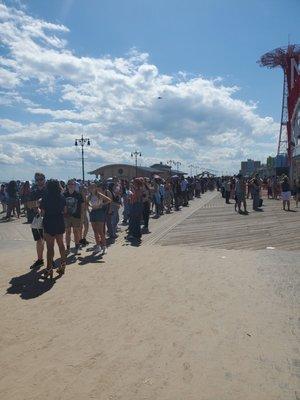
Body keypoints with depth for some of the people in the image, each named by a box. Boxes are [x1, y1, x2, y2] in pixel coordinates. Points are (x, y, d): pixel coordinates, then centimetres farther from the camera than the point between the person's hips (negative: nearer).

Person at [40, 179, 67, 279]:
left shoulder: (46, 197, -10)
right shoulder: (62, 197, 3)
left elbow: (43, 212, -10)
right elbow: (65, 211, 8)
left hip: (49, 223, -4)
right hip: (60, 223, 5)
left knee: (50, 247, -1)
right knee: (61, 244, 15)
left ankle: (49, 268, 2)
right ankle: (62, 265, 23)